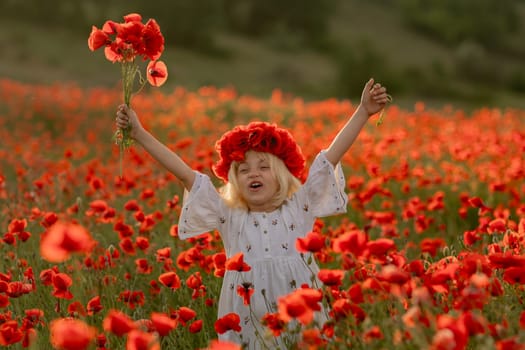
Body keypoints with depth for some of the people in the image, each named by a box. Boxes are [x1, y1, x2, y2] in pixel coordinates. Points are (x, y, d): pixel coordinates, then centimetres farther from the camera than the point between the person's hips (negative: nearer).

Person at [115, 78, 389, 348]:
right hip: (248, 328, 0)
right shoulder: (229, 217, 7)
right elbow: (185, 173, 4)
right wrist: (139, 134, 2)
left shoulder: (299, 207, 7)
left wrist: (363, 112, 2)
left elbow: (331, 156, 4)